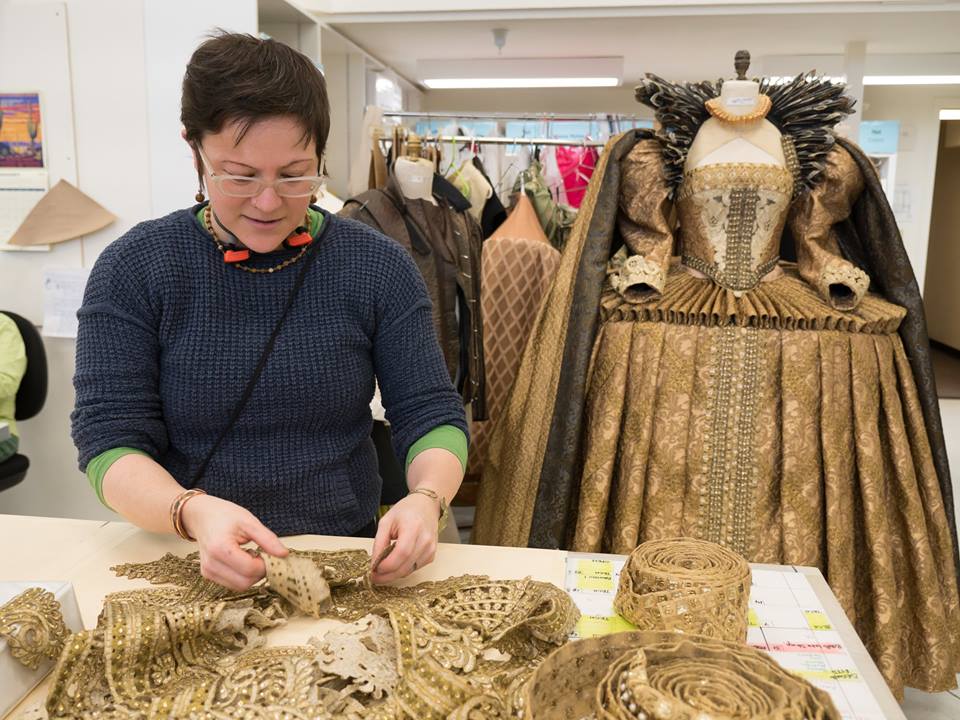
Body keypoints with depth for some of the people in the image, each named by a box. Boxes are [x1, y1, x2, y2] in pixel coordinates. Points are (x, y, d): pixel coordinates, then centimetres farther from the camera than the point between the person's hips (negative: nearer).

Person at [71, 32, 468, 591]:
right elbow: (109, 439, -7)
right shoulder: (134, 269, -3)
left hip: (348, 554, 3)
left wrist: (427, 498, -22)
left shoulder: (378, 267, -1)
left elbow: (431, 414, 0)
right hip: (187, 565, -2)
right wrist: (194, 513, -27)